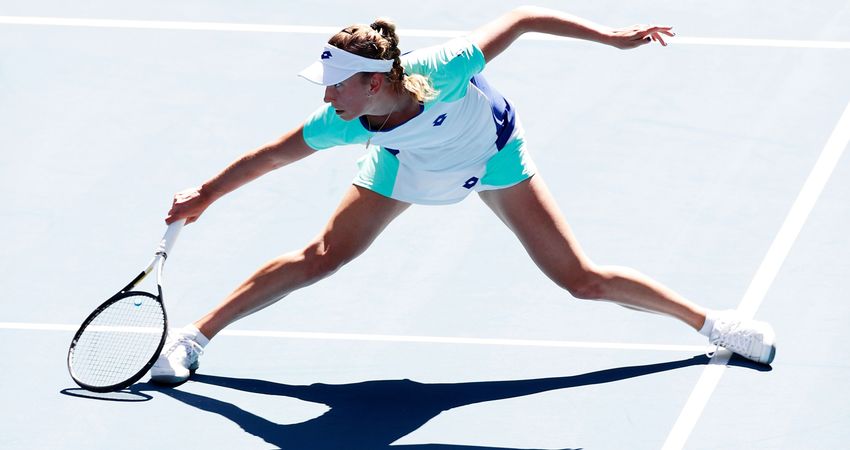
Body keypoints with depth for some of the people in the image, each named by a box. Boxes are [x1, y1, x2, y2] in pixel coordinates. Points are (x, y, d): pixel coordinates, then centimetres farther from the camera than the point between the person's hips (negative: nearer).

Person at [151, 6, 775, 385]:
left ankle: (707, 320, 14)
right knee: (320, 256, -5)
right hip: (408, 164, 2)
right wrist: (207, 194, -8)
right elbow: (272, 155, -16)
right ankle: (193, 339, 7)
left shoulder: (442, 71, -44)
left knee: (582, 279, -3)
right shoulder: (342, 122, -33)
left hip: (494, 152, -2)